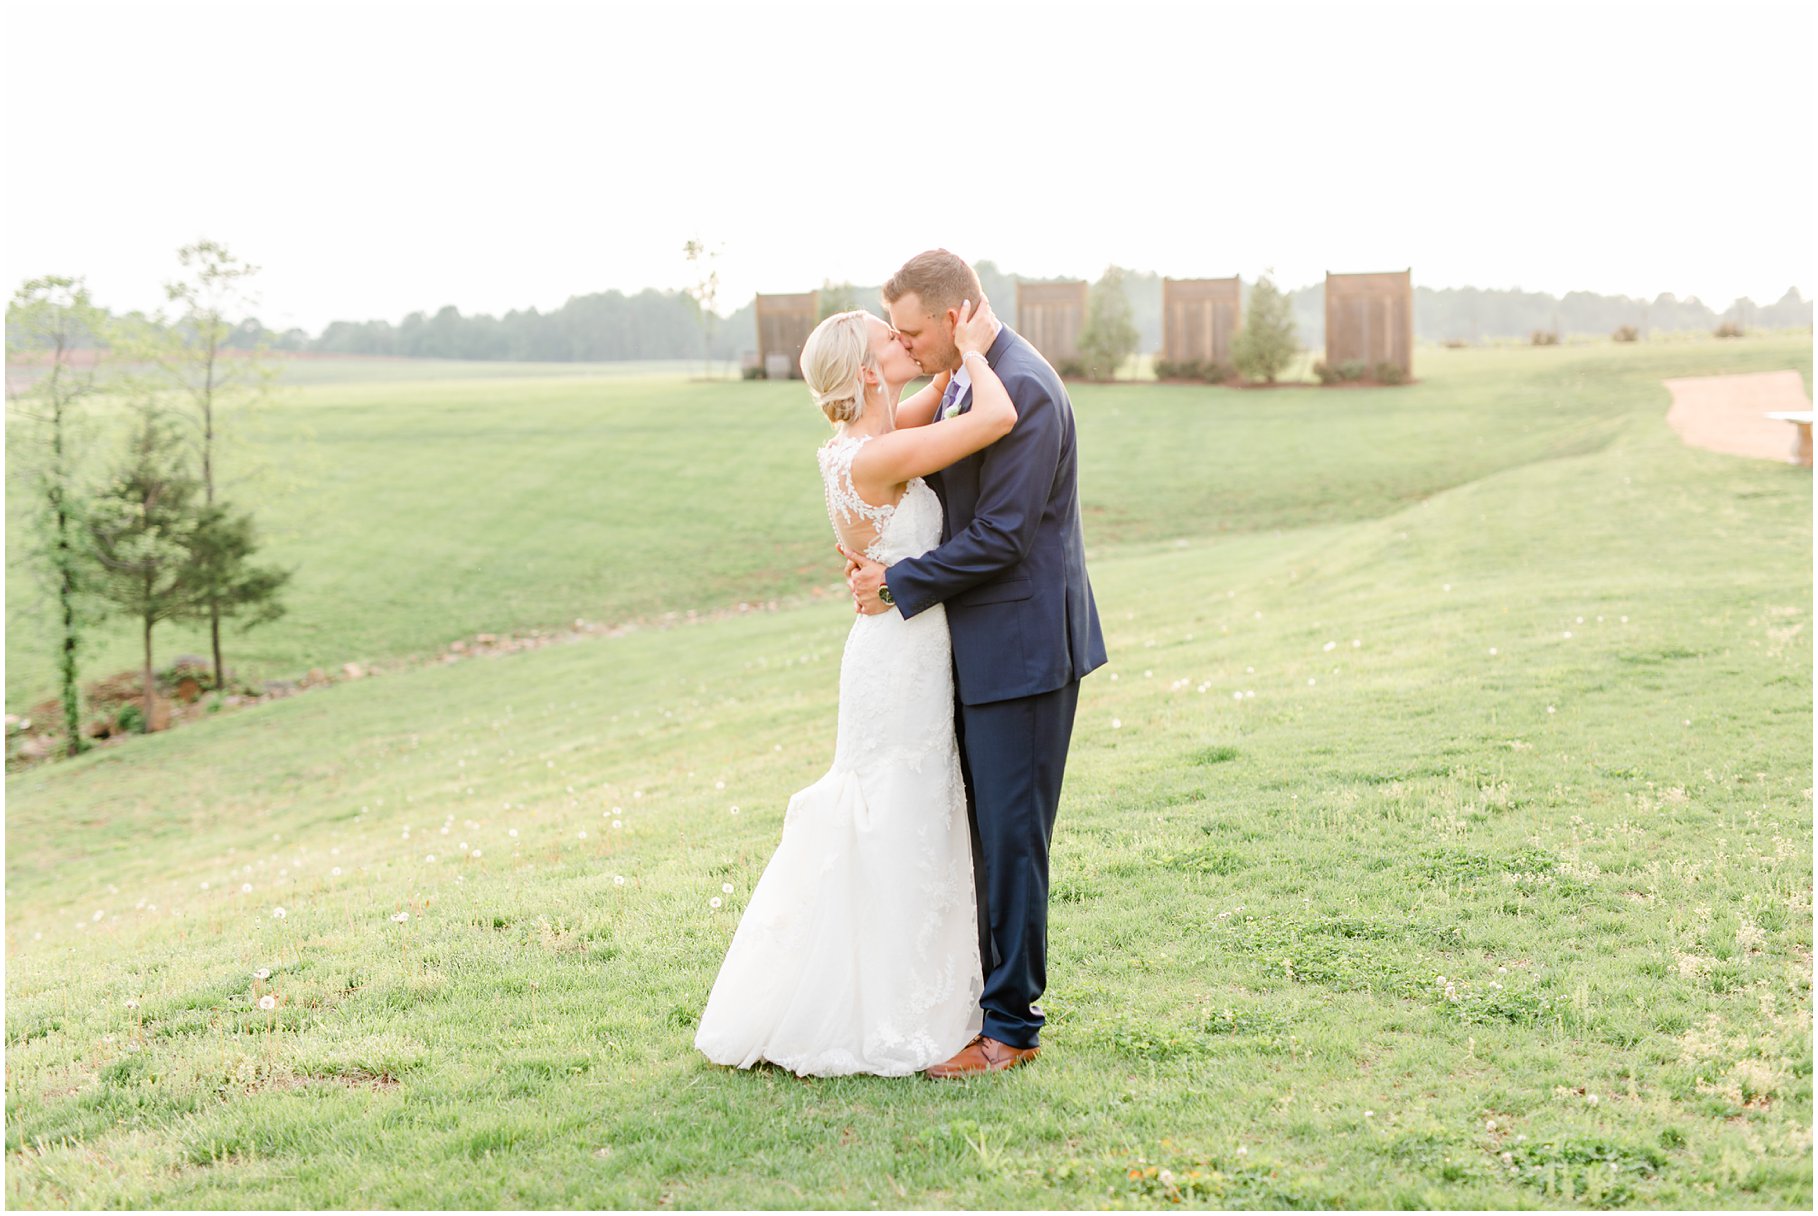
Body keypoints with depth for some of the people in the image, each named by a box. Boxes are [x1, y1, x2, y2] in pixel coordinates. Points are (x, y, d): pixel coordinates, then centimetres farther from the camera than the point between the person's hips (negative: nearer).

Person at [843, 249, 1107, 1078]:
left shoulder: (1023, 391, -19)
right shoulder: (965, 381, 12)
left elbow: (1000, 535, -23)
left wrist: (899, 584, -13)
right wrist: (886, 560, 0)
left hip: (1023, 644, -10)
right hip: (984, 644, 10)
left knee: (1010, 832, -2)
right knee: (984, 829, 16)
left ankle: (1011, 1025, 8)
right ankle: (989, 992, 29)